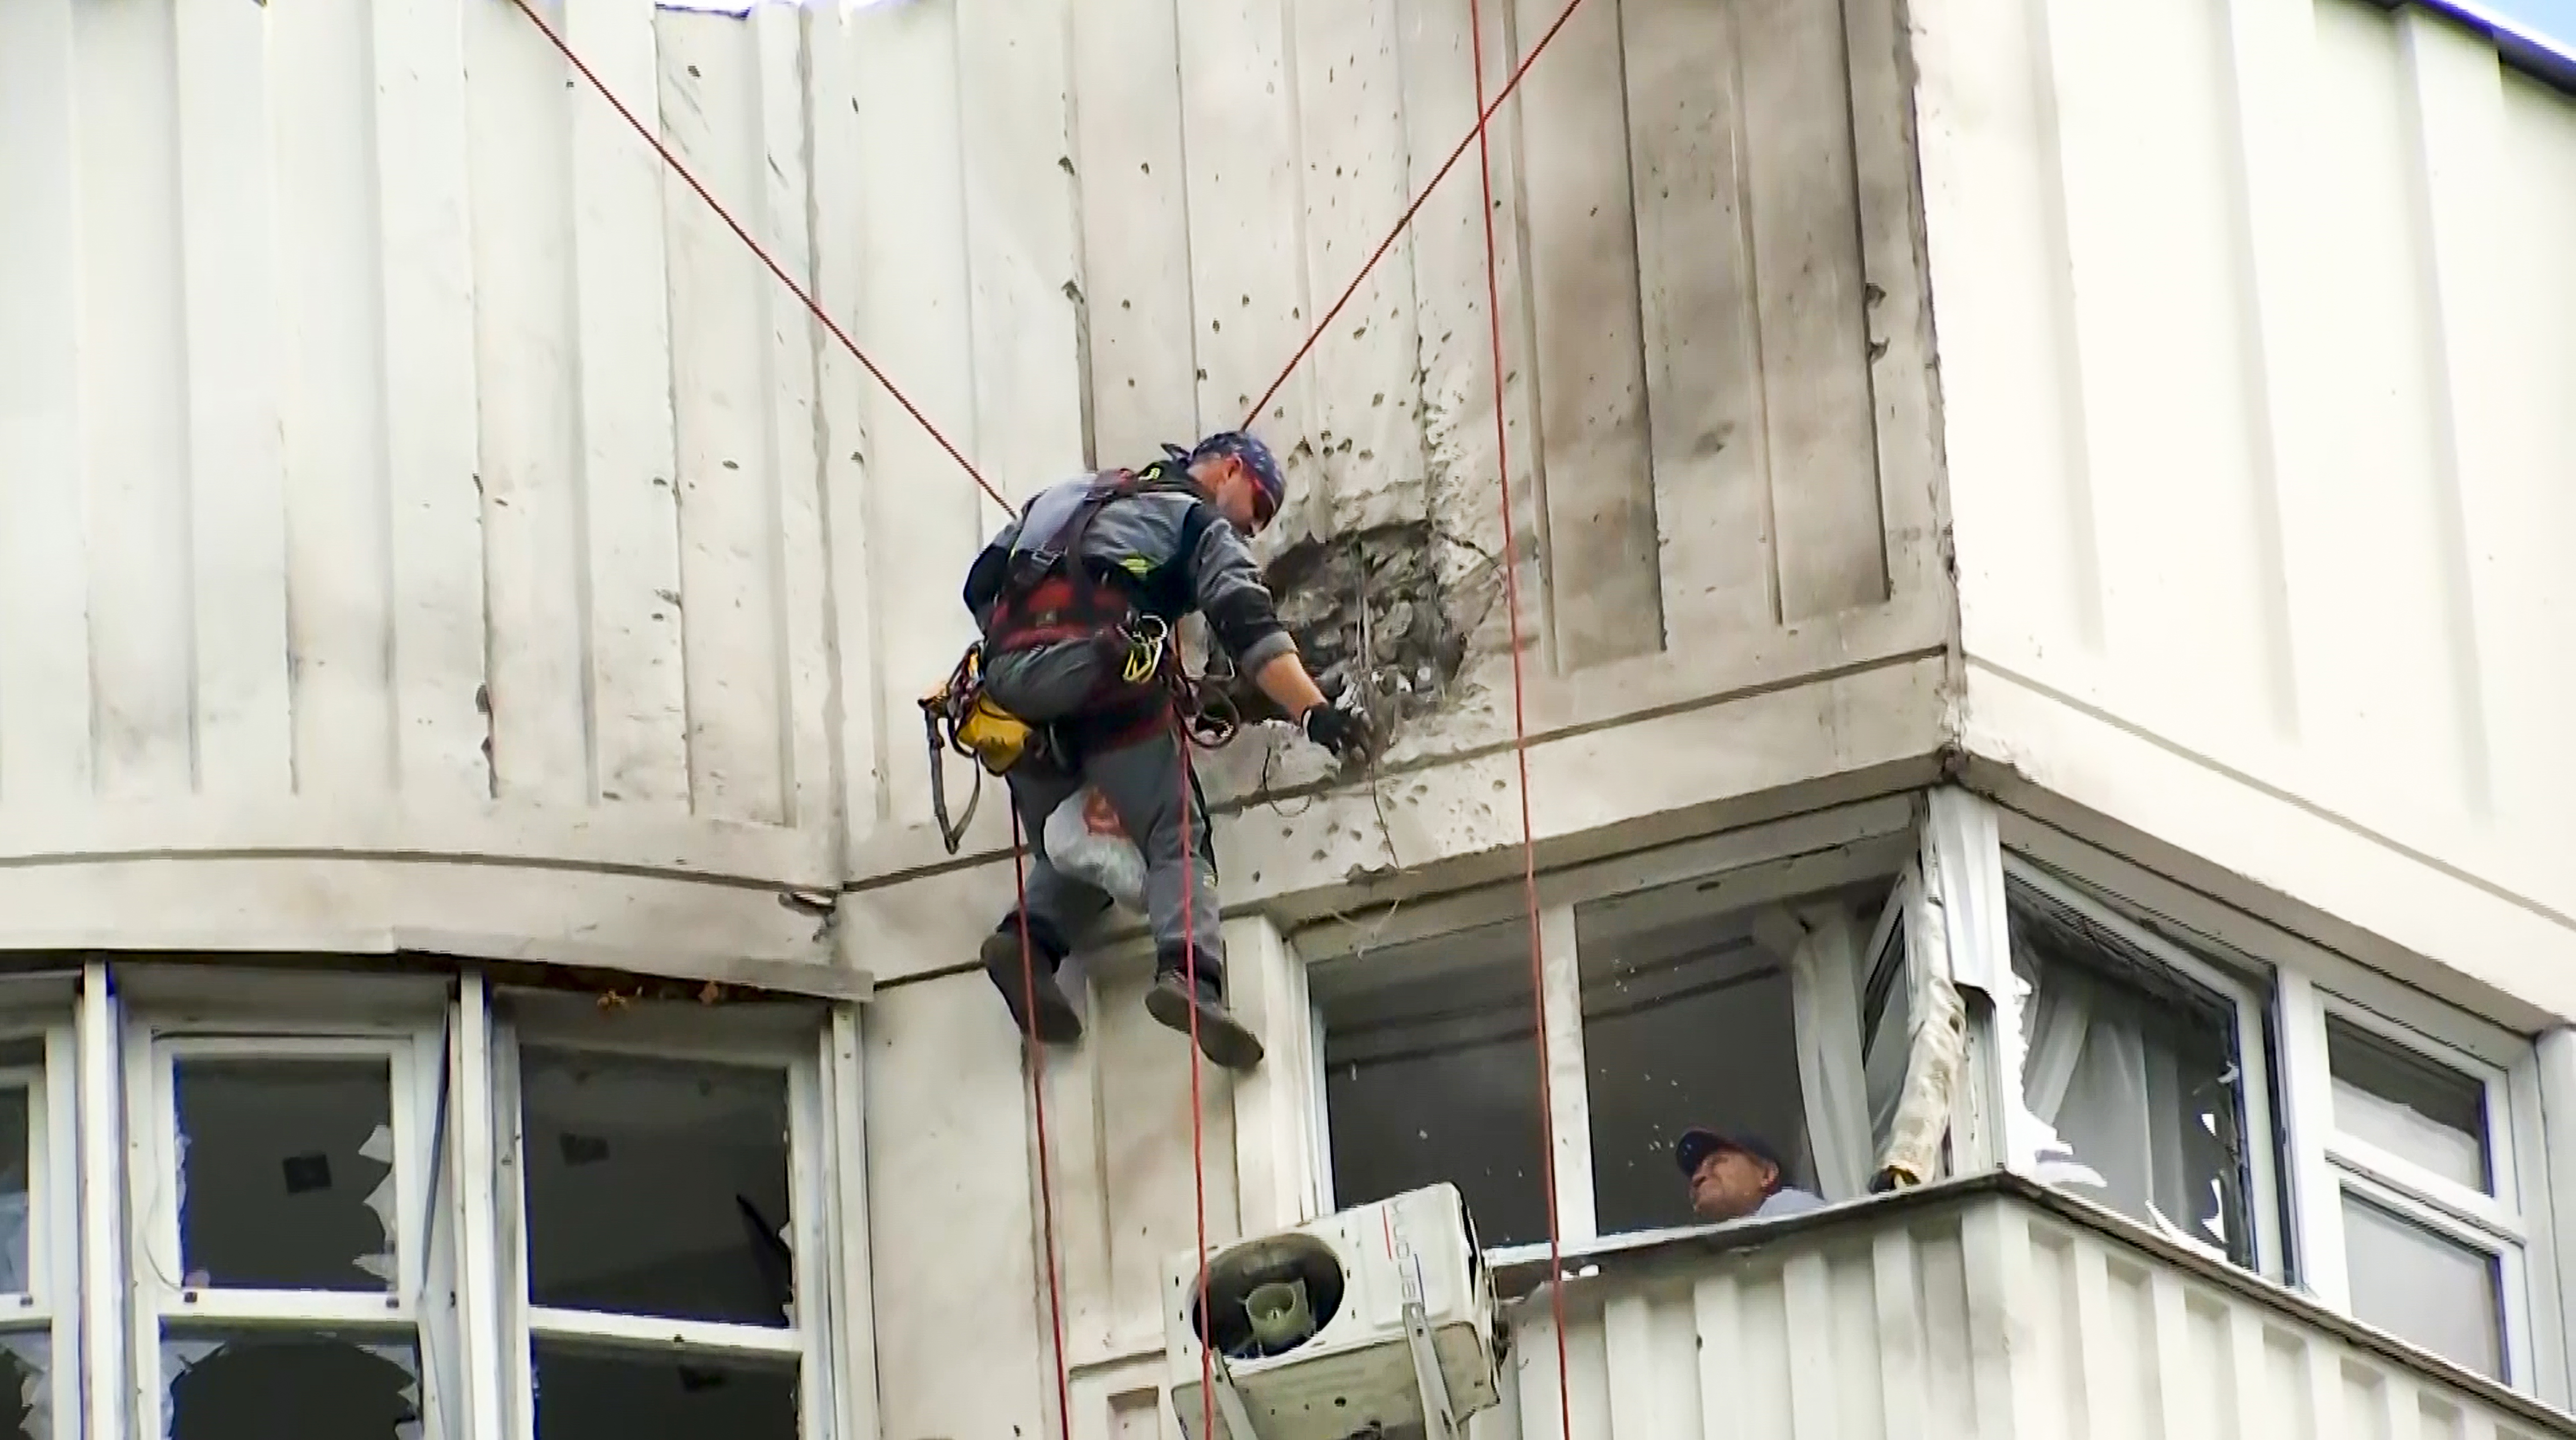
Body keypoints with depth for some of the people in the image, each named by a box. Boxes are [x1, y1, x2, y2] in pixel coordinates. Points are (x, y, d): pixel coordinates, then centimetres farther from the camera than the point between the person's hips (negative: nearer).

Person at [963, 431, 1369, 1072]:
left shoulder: (1071, 496, 35)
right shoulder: (1201, 522, 15)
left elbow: (982, 583, 28)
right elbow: (1248, 626, -4)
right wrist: (1314, 711, -14)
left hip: (1009, 687, 6)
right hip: (1102, 682, -6)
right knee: (1176, 837, -5)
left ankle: (1031, 938, -7)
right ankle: (1187, 973, -29)